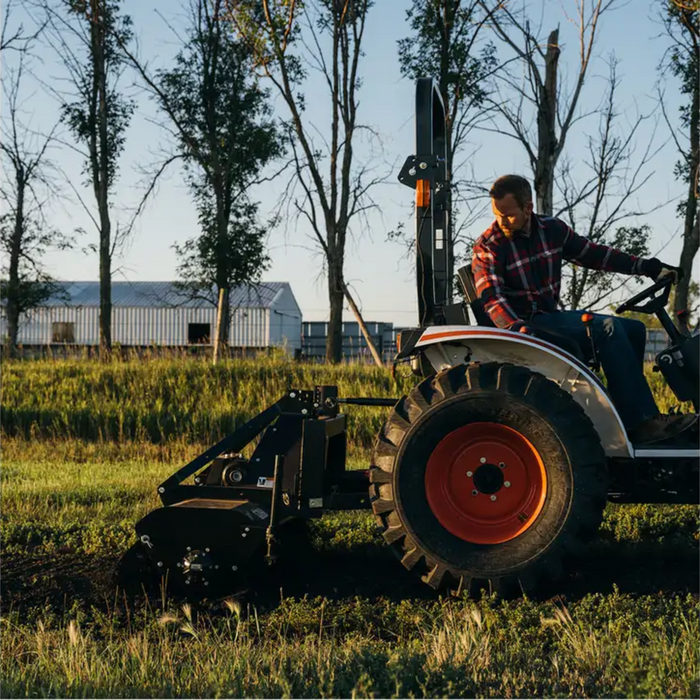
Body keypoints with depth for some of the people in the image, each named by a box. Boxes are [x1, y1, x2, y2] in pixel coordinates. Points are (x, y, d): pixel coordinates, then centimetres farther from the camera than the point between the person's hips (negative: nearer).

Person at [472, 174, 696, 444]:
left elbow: (593, 254, 15)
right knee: (606, 328, -26)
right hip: (525, 325, -8)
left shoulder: (552, 229, 7)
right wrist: (516, 328, -39)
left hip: (552, 317, 8)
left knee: (634, 330, 4)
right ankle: (640, 421, -27)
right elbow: (492, 297, -20)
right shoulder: (487, 247, -10)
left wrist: (645, 266, 13)